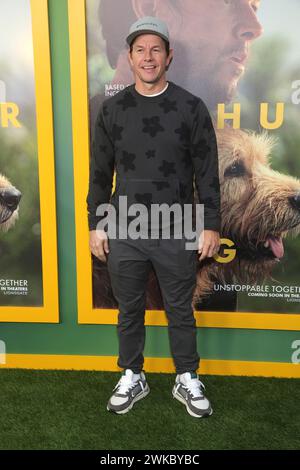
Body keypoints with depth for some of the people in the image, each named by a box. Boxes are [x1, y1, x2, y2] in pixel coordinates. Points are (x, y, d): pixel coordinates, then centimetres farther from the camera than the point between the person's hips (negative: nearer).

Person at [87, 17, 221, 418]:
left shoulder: (191, 108, -2)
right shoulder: (112, 109, 3)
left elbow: (207, 173, 0)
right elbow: (100, 173, 7)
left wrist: (211, 226, -3)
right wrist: (96, 225, 5)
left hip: (177, 233, -1)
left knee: (180, 311, 11)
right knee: (129, 310, 13)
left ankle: (187, 380, 31)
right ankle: (132, 377, 33)